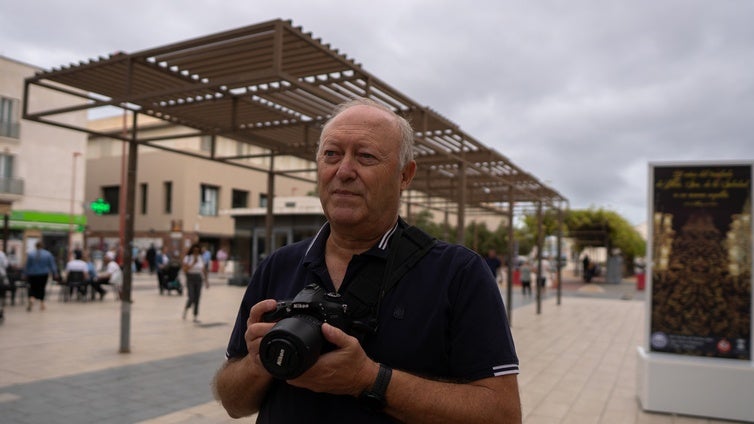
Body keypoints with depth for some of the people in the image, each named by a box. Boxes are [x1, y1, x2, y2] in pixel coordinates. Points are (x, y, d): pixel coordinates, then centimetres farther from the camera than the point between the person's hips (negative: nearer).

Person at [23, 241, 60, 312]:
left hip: (33, 274, -1)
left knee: (32, 287, 8)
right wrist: (55, 274, 8)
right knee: (42, 288, 11)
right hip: (44, 274, 1)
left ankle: (31, 299, -19)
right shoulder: (48, 254, -2)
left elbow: (27, 266, 0)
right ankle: (41, 303, 8)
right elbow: (52, 265, 3)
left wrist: (26, 274, 8)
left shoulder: (30, 253, -4)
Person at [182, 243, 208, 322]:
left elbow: (204, 270, 12)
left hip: (198, 279, 3)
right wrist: (193, 263, -17)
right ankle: (186, 309, 20)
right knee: (191, 298, -11)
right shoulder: (187, 258, -4)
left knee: (197, 299, 1)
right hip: (190, 279, -3)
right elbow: (185, 270, -12)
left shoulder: (201, 258, 7)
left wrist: (206, 280, 9)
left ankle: (196, 317, 7)